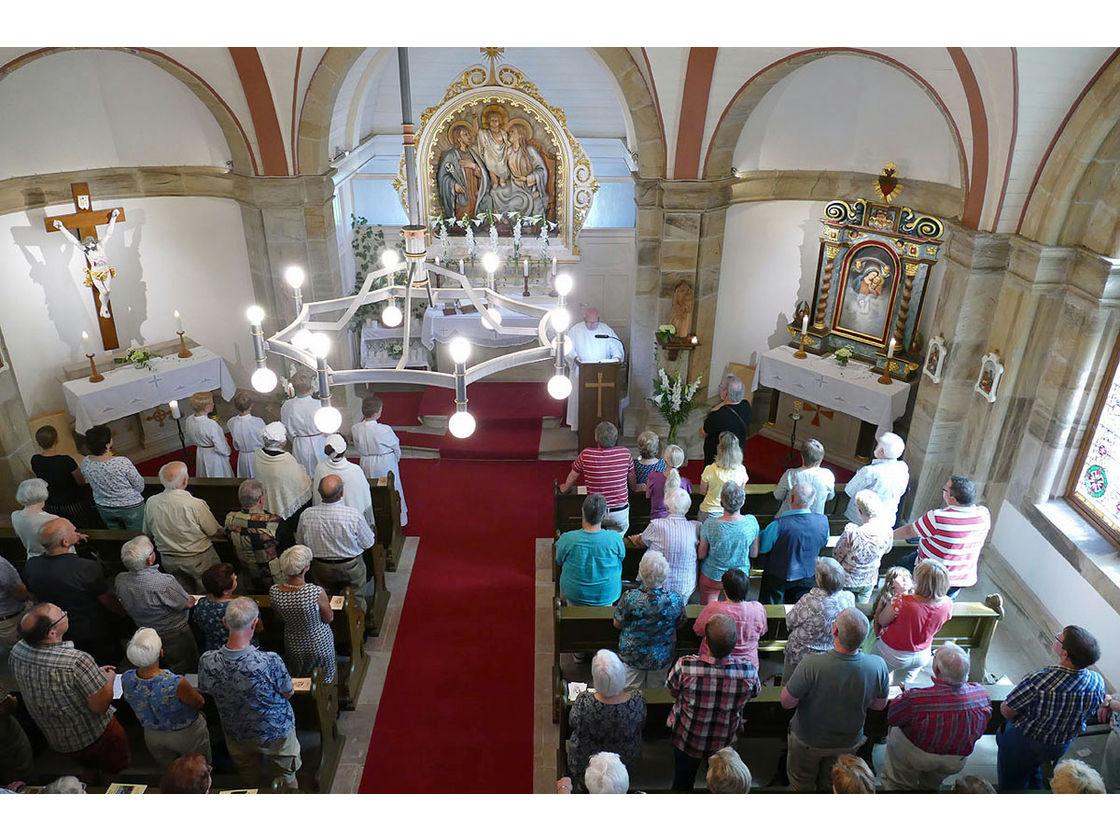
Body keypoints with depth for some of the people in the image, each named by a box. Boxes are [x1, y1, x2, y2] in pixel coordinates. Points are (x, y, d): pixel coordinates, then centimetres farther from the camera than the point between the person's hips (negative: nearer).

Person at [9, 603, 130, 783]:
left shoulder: (17, 652, -18)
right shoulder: (77, 661, -40)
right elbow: (99, 706, -29)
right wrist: (109, 679, -11)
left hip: (56, 739, 6)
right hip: (95, 736, -6)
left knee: (89, 768, 35)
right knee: (111, 772, 25)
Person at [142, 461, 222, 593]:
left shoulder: (150, 503, -12)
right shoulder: (195, 504, -27)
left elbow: (147, 533, 4)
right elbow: (214, 532, -15)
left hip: (169, 561, 5)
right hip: (199, 560, -5)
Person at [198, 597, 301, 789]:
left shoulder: (207, 662, -27)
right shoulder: (270, 661, -38)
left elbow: (207, 692, -4)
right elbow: (288, 693, -18)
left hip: (237, 735, 3)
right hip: (276, 732, -3)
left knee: (250, 783, 30)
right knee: (286, 781, 25)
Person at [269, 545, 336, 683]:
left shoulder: (274, 591, -22)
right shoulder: (317, 592, -35)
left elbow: (280, 618, -2)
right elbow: (329, 619, -17)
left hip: (293, 645, 3)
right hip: (319, 644, -3)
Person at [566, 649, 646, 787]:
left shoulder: (583, 701, -36)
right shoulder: (638, 700, -31)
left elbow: (573, 724, -13)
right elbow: (641, 724, -8)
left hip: (591, 757, -1)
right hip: (628, 757, 2)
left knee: (574, 737, 29)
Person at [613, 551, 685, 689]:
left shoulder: (629, 598, -29)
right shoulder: (676, 600, -24)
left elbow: (617, 624, -12)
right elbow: (679, 623, -4)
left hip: (631, 656, -1)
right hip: (662, 658, 1)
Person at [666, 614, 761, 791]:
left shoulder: (684, 666, -36)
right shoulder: (749, 671, -31)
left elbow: (673, 692, -15)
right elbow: (754, 693, -8)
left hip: (687, 739, -1)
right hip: (724, 742, 2)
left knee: (682, 783, 28)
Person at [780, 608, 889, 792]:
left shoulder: (811, 666, -38)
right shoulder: (878, 666, -27)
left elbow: (786, 702, -24)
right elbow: (879, 704, -8)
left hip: (809, 740, -3)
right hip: (848, 742, 3)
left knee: (802, 785, 27)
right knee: (831, 786, 32)